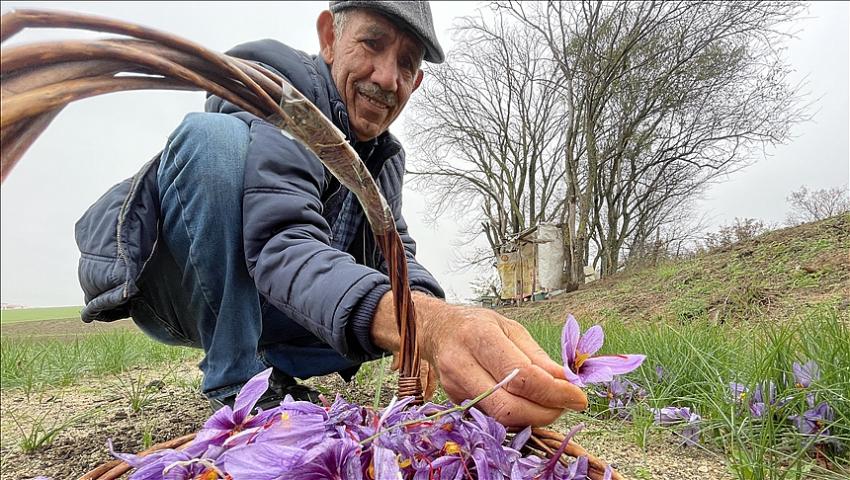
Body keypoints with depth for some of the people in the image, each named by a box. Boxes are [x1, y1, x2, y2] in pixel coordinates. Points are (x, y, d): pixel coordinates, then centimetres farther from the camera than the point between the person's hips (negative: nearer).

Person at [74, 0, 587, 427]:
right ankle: (238, 381, -21)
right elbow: (284, 245, -38)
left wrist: (426, 323, -28)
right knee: (217, 136, -33)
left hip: (249, 304, 6)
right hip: (159, 283, -5)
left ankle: (274, 367, 3)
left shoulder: (386, 157, 1)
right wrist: (424, 324, -56)